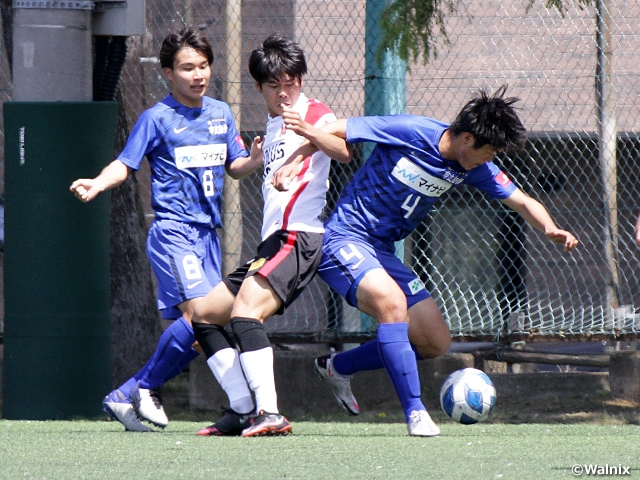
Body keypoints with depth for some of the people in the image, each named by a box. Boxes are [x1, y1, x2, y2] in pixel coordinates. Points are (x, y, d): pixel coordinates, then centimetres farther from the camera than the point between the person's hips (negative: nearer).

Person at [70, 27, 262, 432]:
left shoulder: (221, 114, 13)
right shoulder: (157, 118, -3)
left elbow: (234, 166, 18)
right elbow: (126, 164, -5)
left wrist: (255, 160, -4)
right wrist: (96, 185, -23)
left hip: (208, 232, 6)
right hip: (172, 230, -6)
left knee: (195, 331, 2)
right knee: (198, 314, -22)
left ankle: (127, 397, 13)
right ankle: (148, 387, -3)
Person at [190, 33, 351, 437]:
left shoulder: (314, 114, -5)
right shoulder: (273, 124, 22)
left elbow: (346, 152, -28)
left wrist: (310, 131, -44)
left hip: (300, 239, -10)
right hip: (272, 241, 10)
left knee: (245, 310, -30)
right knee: (204, 316, 12)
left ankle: (270, 414, -38)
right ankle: (243, 411, 8)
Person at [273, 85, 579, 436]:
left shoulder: (472, 169, 0)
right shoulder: (409, 132, -18)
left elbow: (522, 202, 3)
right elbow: (331, 132, -11)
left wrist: (550, 229, -17)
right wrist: (293, 163, -22)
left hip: (383, 252, 8)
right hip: (343, 238, -8)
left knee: (436, 342, 3)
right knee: (392, 301, -34)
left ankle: (338, 366, 21)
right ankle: (415, 413, -29)